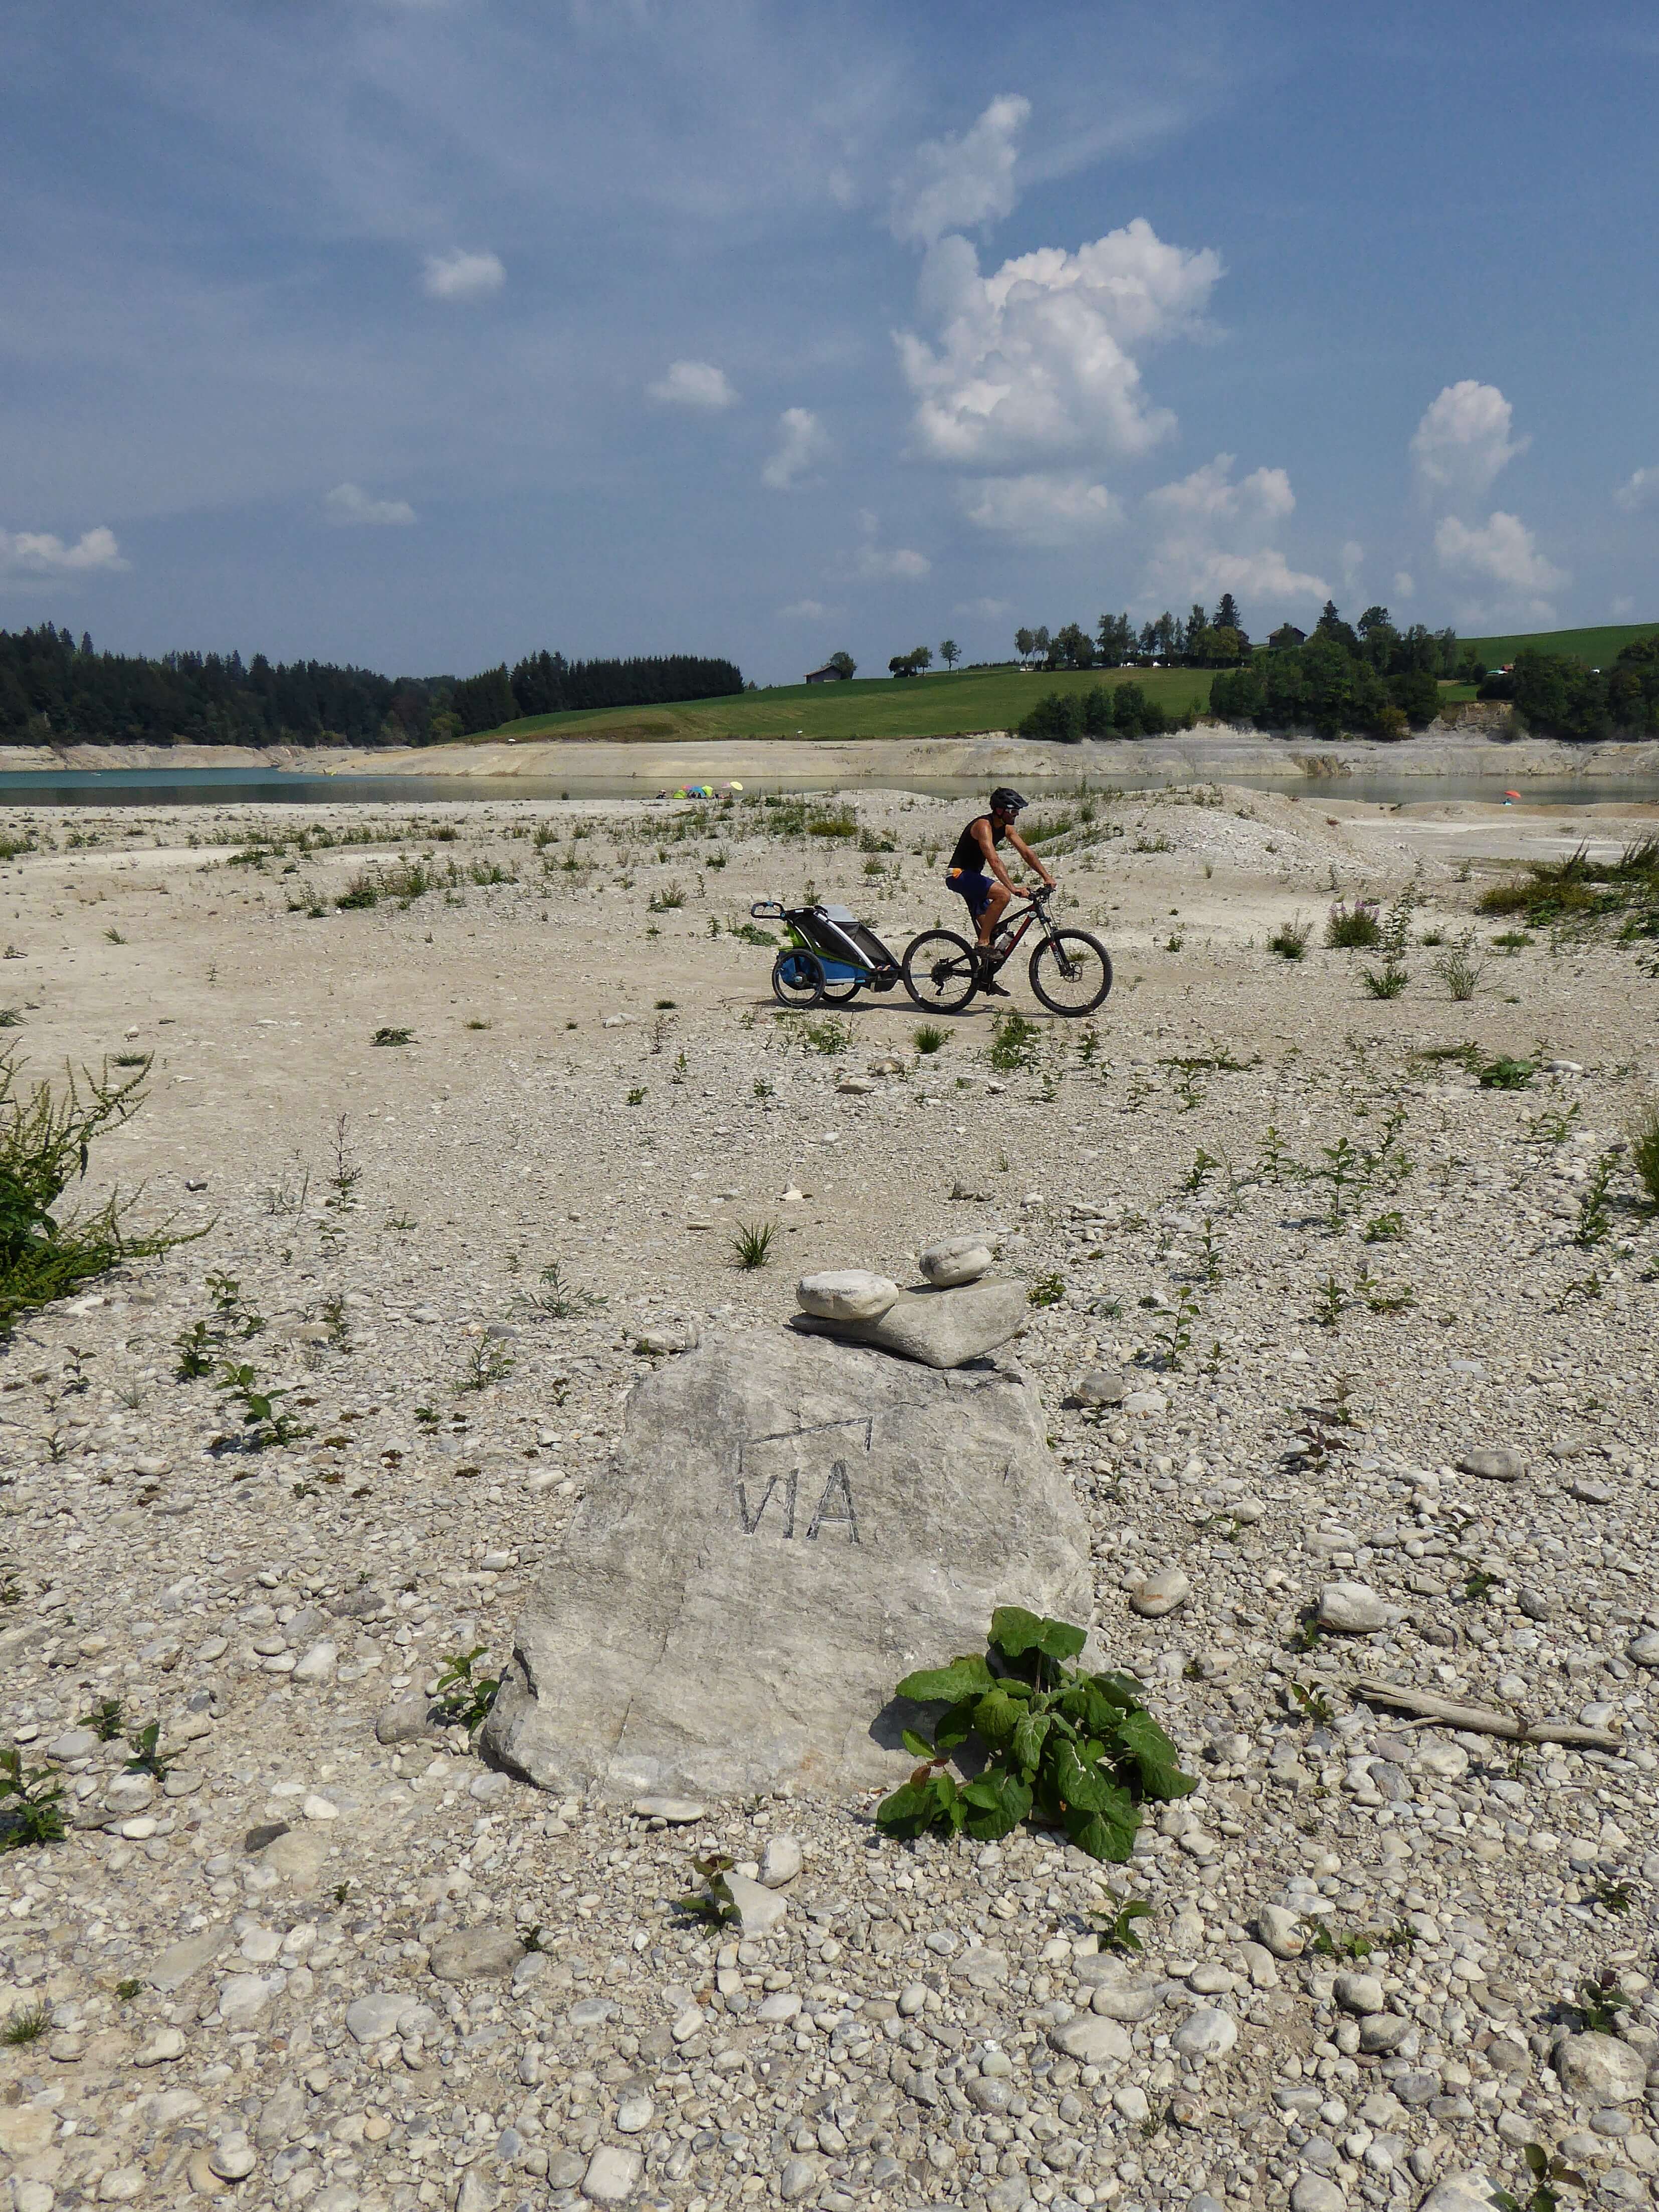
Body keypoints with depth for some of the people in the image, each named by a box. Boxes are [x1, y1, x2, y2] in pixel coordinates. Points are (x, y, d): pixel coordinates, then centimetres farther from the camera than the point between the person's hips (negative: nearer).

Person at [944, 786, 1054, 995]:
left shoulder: (1006, 827, 5)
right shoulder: (983, 825, -23)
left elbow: (1026, 852, 8)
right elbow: (994, 861, -33)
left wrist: (1047, 877, -2)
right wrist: (1013, 888, -41)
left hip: (973, 876, 10)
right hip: (959, 874, -10)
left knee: (990, 929, 7)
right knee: (1003, 894, -31)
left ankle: (985, 980, 17)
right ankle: (982, 944, -23)